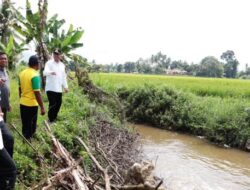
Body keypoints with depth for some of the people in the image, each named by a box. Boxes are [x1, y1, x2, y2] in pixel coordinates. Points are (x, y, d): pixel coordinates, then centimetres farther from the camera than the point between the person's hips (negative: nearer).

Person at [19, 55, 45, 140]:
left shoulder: (22, 73, 5)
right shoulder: (35, 75, -19)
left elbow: (20, 89, 14)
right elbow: (37, 93, -22)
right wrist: (42, 107, -18)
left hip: (22, 103, 8)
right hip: (32, 104, -7)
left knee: (25, 125, 20)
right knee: (31, 126, 6)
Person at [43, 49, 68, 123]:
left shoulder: (62, 65, 14)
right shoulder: (49, 63, -6)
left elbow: (64, 76, 22)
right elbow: (45, 72, -24)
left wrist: (65, 86, 20)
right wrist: (51, 72, -46)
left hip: (59, 89, 6)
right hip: (50, 88, -6)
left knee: (58, 104, 12)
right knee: (52, 104, -9)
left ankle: (54, 118, 29)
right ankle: (50, 120, 4)